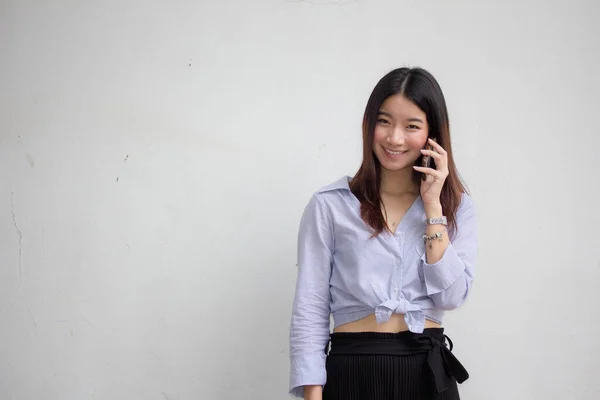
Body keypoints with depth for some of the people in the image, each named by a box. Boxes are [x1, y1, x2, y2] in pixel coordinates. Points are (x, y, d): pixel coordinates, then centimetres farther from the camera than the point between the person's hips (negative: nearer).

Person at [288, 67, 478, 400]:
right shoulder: (329, 205, -3)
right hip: (353, 371, -2)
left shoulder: (456, 204, 5)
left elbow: (451, 296, -7)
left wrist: (433, 206, -9)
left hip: (430, 371, 2)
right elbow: (310, 310, -4)